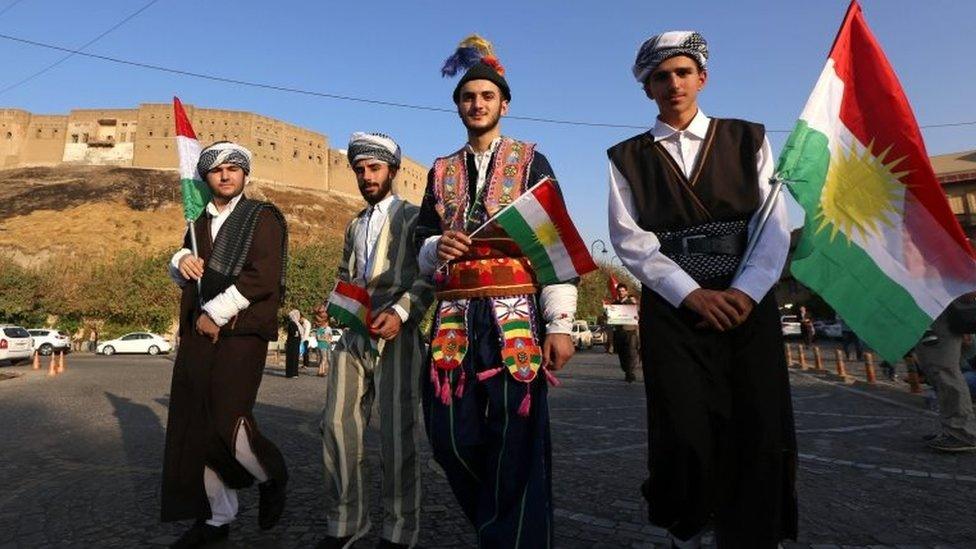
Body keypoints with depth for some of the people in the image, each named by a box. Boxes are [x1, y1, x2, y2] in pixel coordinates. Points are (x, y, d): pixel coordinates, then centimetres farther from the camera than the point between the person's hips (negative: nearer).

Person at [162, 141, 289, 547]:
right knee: (197, 427, 6)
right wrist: (181, 260, 2)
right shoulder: (199, 221, 21)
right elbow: (181, 275, 26)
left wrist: (215, 314, -11)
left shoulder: (263, 217, 0)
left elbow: (262, 277, -11)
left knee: (228, 421, -14)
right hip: (197, 335, 7)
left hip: (240, 334, -6)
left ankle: (272, 477, 17)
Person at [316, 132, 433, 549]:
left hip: (395, 336, -6)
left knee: (397, 435, -2)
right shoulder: (354, 226, 25)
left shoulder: (414, 217, 4)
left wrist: (400, 313, -20)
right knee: (338, 426, 4)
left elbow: (429, 277, -5)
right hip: (354, 336, 6)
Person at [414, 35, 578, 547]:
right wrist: (437, 248, -8)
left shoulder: (531, 162, 7)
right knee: (453, 435, 5)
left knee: (516, 438, -4)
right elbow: (421, 246, 17)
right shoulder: (441, 171, 19)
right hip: (454, 318, 4)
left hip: (515, 316, -3)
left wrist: (559, 324, -11)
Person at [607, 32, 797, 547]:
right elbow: (630, 239, -2)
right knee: (685, 438, -6)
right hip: (672, 307, -1)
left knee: (760, 439, -2)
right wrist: (691, 294, -12)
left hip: (748, 302, 2)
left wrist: (745, 292, -11)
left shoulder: (747, 138, 13)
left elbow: (773, 224, 4)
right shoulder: (627, 157, 9)